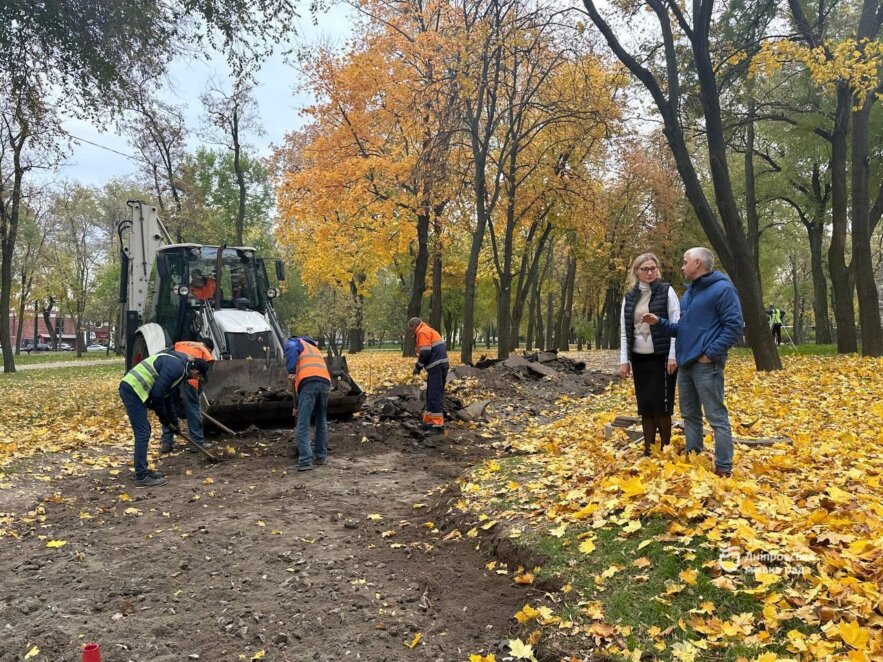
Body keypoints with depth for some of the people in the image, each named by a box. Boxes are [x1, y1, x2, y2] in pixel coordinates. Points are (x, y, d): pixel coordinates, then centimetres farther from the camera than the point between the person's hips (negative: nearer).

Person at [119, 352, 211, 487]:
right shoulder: (176, 367, -14)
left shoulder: (179, 369, 18)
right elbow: (157, 394, -18)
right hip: (133, 390, -11)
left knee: (144, 431, 17)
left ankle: (142, 471, 26)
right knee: (143, 434, -7)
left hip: (132, 389, 11)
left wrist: (174, 421, 33)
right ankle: (141, 477, -3)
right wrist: (163, 417, -3)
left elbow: (167, 397, 29)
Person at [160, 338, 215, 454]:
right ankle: (198, 443, 16)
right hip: (188, 379, -3)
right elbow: (204, 376, 12)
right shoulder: (206, 353, 22)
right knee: (193, 410, 10)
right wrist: (197, 393, 20)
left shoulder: (180, 344, 32)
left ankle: (166, 443, 22)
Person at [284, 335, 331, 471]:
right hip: (325, 382, 6)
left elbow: (292, 349, -5)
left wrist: (291, 372, -8)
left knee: (303, 425, -3)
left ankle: (305, 461, -8)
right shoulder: (315, 350, 41)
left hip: (309, 381, -6)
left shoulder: (294, 341, 25)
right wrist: (298, 406, 44)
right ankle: (321, 457, 25)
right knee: (322, 422, 20)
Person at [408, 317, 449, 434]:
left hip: (436, 367, -10)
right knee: (432, 396, 16)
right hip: (440, 366, 10)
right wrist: (420, 365, 16)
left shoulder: (422, 332, -8)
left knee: (435, 396, -8)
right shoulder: (429, 331, 23)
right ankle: (429, 422, 22)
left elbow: (425, 353, -17)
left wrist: (417, 367, -4)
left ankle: (438, 425, -7)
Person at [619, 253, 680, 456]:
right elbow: (624, 331, 9)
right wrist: (624, 360, 3)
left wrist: (673, 356, -11)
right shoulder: (629, 297, 9)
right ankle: (648, 450, 16)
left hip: (661, 358, -4)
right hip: (639, 359, 4)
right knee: (645, 407, 7)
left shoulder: (666, 291, -2)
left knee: (661, 406, -2)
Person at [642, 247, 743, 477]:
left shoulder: (722, 289, -9)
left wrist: (711, 353, -18)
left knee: (717, 417, -4)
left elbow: (734, 326, -15)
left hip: (707, 365, -9)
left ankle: (724, 468, 2)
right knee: (690, 415, 15)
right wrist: (659, 322, 6)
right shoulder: (688, 293, 18)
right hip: (685, 364, 9)